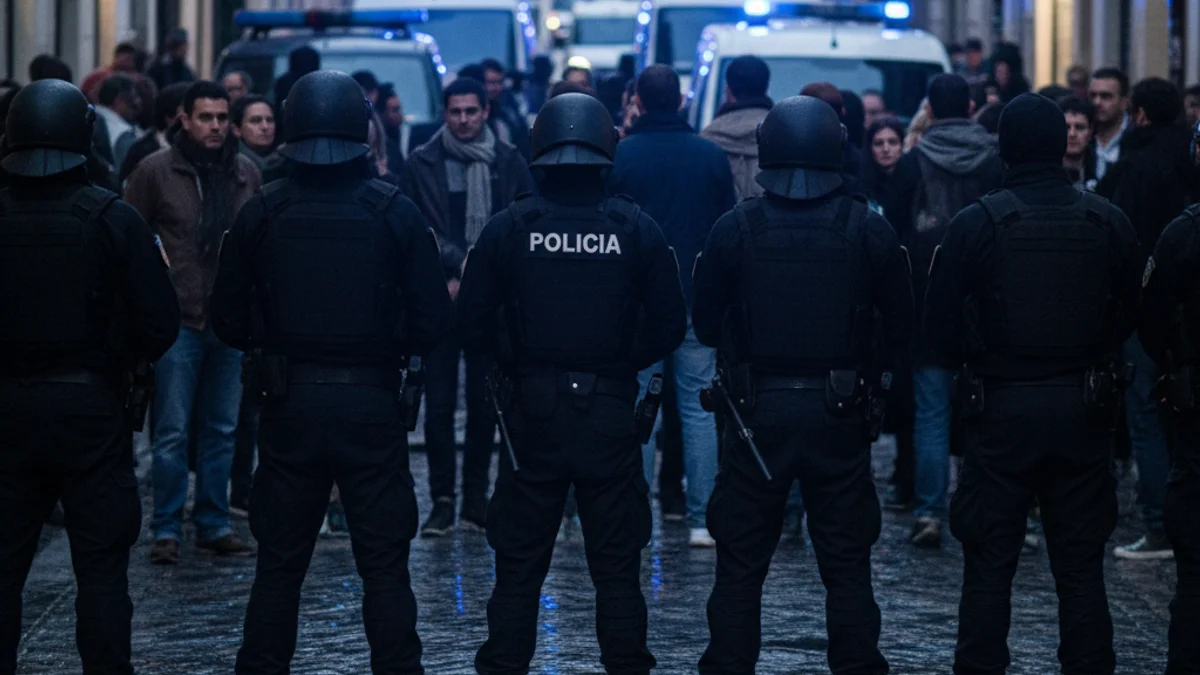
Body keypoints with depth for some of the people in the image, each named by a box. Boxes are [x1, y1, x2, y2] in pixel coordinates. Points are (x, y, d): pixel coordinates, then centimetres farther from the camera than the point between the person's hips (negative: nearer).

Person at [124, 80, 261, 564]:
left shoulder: (246, 174, 7)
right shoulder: (155, 171, -3)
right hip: (177, 319, -4)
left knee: (221, 430, 10)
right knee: (173, 431, -2)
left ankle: (214, 524, 19)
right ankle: (167, 529, 4)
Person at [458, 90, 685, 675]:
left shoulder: (508, 227, -5)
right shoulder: (636, 229, -4)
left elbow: (472, 323, -4)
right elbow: (669, 324, -2)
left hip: (532, 410, 0)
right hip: (610, 413, 0)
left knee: (518, 566, 9)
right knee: (617, 566, 10)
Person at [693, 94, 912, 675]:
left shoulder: (735, 228, -5)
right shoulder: (868, 229, -4)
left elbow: (705, 323, 3)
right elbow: (900, 322, 3)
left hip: (757, 409, 0)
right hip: (838, 415, 0)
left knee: (740, 564, 8)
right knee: (847, 567, 8)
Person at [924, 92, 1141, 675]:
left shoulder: (975, 223, -9)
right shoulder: (1107, 223, -2)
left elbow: (940, 327, -5)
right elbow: (1129, 316, 6)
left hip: (1002, 408, -2)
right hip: (1083, 408, 2)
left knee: (989, 563, 6)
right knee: (1080, 565, 10)